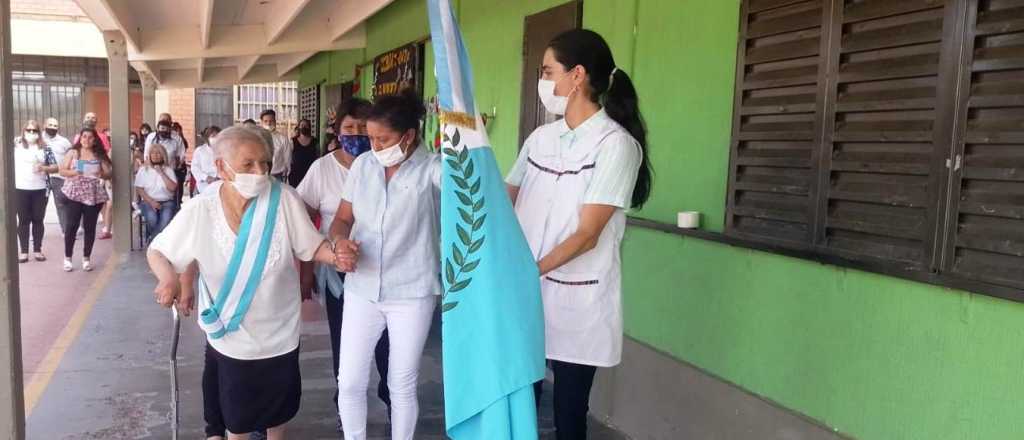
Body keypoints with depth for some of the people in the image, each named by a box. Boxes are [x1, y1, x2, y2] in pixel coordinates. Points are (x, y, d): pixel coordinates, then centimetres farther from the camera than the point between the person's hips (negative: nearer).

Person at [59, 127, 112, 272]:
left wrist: (102, 174, -14)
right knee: (72, 225, -5)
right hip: (74, 194, -1)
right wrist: (74, 172, -17)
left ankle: (86, 258, 14)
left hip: (93, 195, 1)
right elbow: (62, 171, 2)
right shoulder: (73, 152, 6)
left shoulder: (99, 155, 9)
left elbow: (109, 173, 7)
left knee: (90, 227, 3)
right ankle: (67, 258, 7)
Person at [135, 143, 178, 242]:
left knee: (166, 217, -32)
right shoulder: (143, 170, 9)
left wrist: (161, 173, -5)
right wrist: (151, 202, -12)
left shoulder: (168, 170, 11)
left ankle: (151, 240, -17)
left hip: (166, 201, 0)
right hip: (149, 201, 0)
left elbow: (172, 188, -4)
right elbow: (139, 190, 1)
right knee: (152, 218, -32)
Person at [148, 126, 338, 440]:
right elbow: (157, 252, -4)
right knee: (237, 413, 18)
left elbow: (311, 247, -12)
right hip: (230, 336, 0)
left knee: (279, 405, 22)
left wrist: (337, 255, -33)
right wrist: (169, 278, -25)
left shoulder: (284, 199, -20)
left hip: (280, 333, 1)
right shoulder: (199, 211, -17)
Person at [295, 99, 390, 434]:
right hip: (338, 269, 1)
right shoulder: (323, 168, -3)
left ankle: (392, 400, 28)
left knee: (386, 340, 3)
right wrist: (305, 271, 1)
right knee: (343, 341, 13)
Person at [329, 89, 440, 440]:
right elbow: (342, 219, 8)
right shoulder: (362, 165, 3)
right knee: (349, 383, 9)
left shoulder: (432, 169, -10)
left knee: (402, 386, 12)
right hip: (361, 290, 4)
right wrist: (341, 241, -11)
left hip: (412, 294, -3)